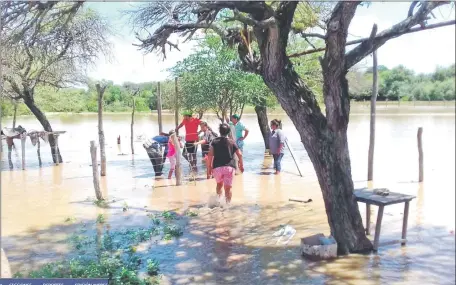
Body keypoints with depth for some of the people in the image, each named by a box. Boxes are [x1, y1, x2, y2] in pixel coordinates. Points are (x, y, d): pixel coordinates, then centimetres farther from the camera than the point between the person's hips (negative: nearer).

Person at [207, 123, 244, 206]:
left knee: (219, 184, 22)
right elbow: (239, 154, 5)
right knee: (227, 188, 0)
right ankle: (227, 204, -11)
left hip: (217, 167, 1)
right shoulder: (232, 142, 8)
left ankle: (218, 200, 6)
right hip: (230, 167, -1)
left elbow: (210, 155, -4)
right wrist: (241, 165, 18)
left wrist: (209, 167, 3)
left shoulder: (215, 141, 6)